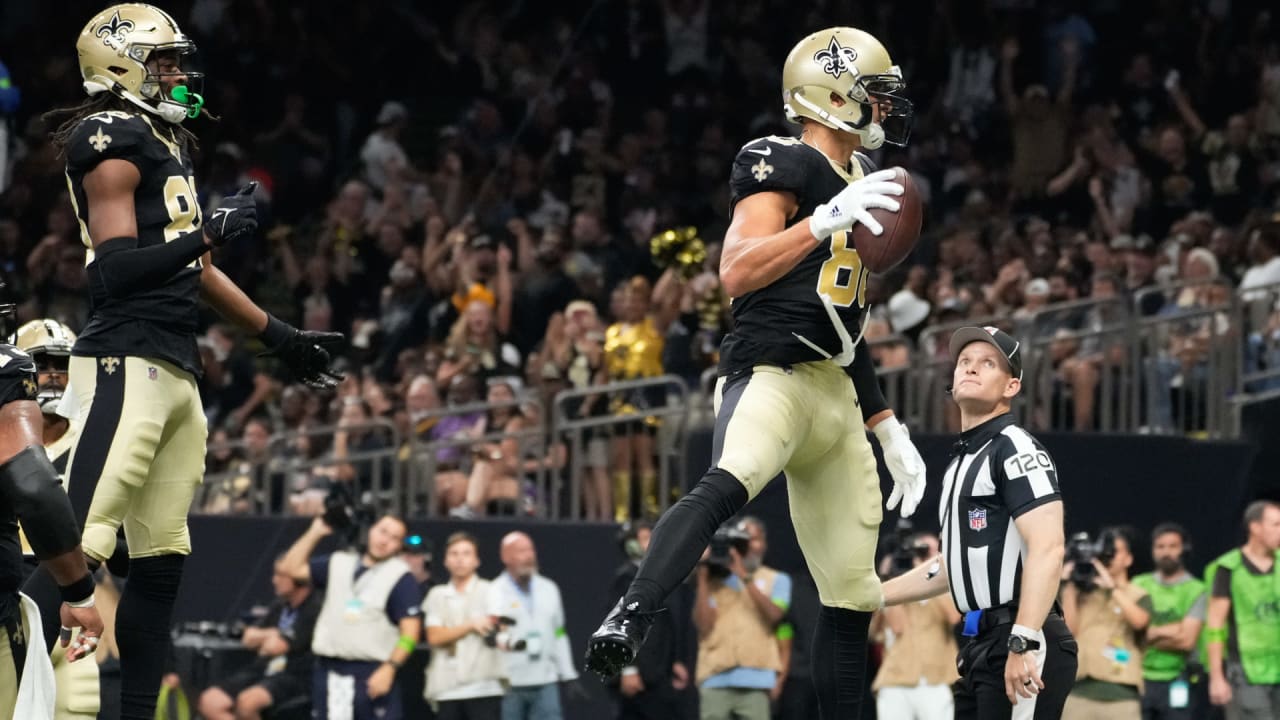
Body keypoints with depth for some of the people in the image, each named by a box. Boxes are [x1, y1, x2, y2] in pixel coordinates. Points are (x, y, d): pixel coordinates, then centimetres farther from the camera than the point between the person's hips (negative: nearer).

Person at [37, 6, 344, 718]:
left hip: (176, 368, 10)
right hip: (127, 363, -10)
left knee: (161, 562, 9)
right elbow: (119, 267, -15)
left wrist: (281, 336, 31)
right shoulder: (114, 140, -8)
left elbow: (192, 268, 28)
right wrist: (212, 234, -20)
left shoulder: (167, 142, 22)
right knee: (79, 547, -18)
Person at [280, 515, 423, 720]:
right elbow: (291, 568, 17)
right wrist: (315, 532, 10)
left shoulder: (401, 577, -3)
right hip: (329, 671, 5)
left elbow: (410, 630, -9)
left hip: (373, 675, -5)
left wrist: (389, 668, -19)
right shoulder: (339, 563, 14)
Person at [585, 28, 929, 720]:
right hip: (772, 372, -9)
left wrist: (890, 432, 25)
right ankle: (628, 620, -55)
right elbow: (737, 273, -18)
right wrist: (829, 219, -24)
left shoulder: (860, 187, 23)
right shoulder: (784, 167, -3)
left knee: (852, 597, 8)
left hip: (837, 399, 9)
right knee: (727, 485, -40)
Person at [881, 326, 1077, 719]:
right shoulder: (962, 461, 22)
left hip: (1023, 655, -10)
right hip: (980, 649, 10)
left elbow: (1047, 549, -19)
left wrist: (1023, 644, -27)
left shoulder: (1015, 449, -8)